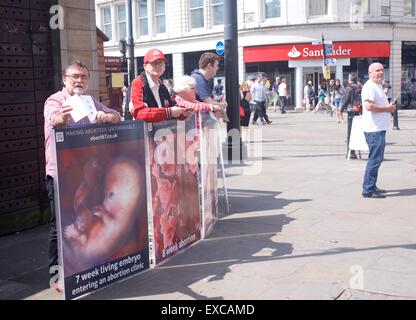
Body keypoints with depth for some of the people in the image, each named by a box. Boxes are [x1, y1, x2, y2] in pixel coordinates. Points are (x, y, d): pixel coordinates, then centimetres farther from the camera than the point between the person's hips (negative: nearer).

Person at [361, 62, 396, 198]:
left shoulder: (378, 86, 19)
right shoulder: (369, 87, -14)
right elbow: (369, 106, -27)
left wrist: (389, 106, 10)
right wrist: (387, 108, -17)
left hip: (380, 128, 11)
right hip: (374, 129, -11)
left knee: (377, 159, 16)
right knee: (374, 159, -9)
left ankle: (372, 187, 25)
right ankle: (368, 190, -5)